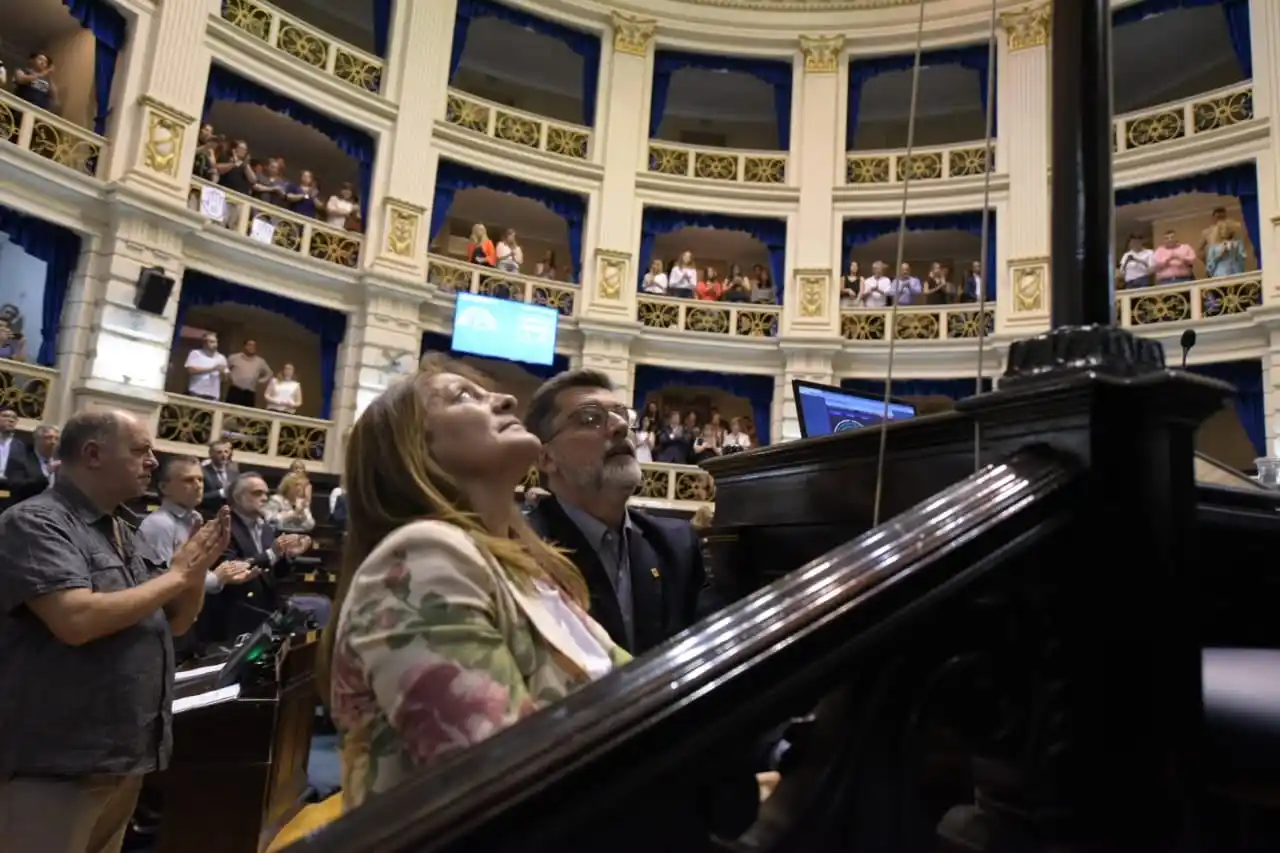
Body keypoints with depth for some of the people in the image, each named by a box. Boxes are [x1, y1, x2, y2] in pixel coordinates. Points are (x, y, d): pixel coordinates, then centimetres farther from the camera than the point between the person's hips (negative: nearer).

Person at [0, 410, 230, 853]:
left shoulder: (125, 532, 11)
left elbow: (177, 621, 15)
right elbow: (77, 620, -28)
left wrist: (199, 567, -3)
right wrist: (177, 574, -17)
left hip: (125, 754, 8)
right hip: (56, 763, -8)